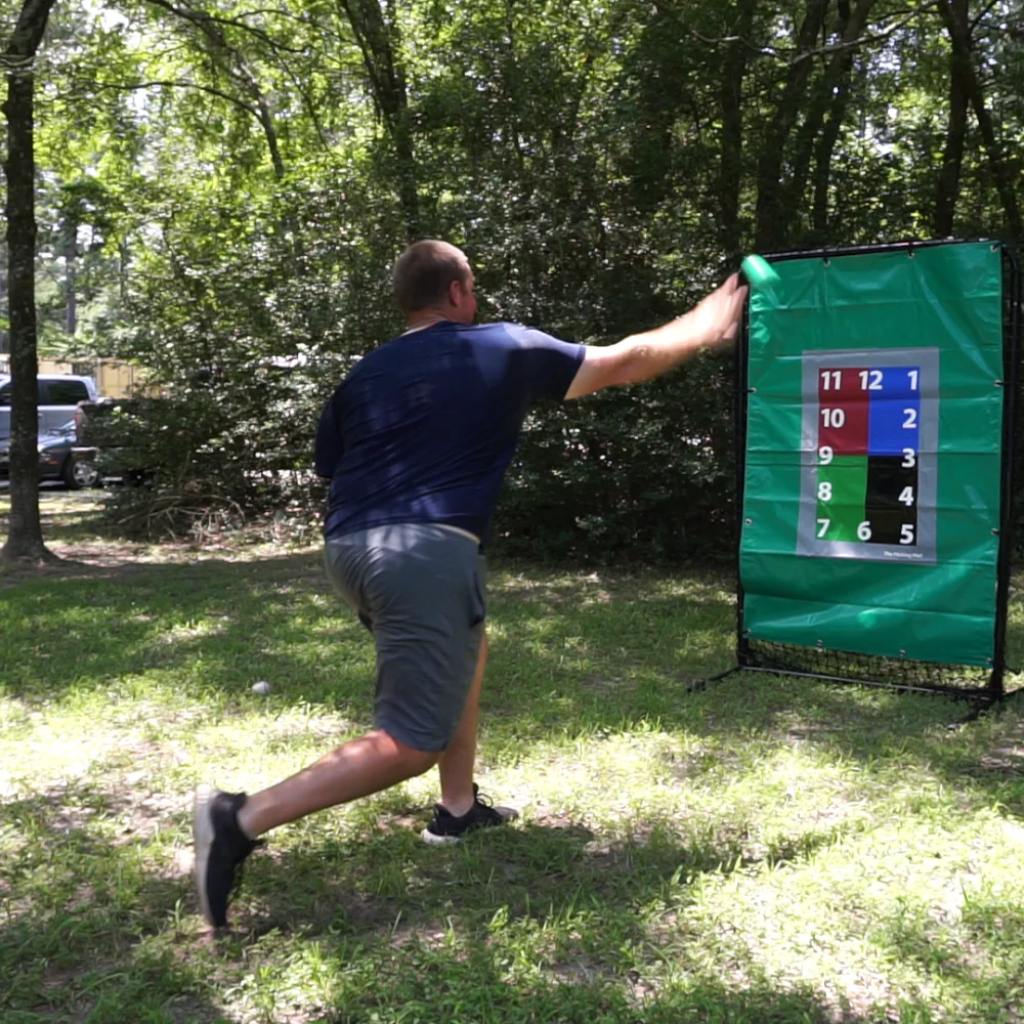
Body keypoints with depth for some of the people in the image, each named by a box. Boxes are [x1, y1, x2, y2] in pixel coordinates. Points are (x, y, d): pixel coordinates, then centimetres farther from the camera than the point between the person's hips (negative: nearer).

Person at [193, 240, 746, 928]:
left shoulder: (366, 373, 17)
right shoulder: (506, 350, 7)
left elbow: (330, 463, 21)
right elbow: (628, 362, 15)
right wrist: (713, 325, 30)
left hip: (349, 545, 8)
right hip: (425, 550, -7)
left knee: (467, 647, 31)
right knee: (413, 743, -5)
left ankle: (459, 809, 35)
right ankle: (244, 819, -15)